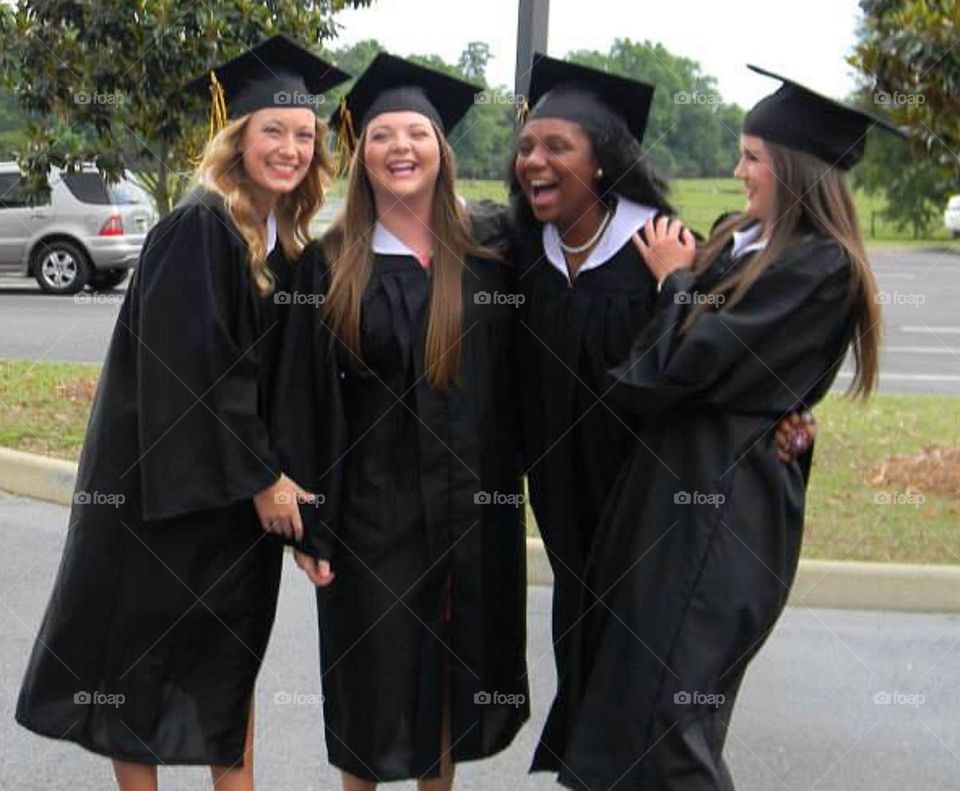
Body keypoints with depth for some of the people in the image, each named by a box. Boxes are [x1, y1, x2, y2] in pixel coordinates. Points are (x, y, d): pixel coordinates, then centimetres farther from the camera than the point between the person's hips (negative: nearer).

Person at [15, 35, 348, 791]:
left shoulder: (285, 241, 7)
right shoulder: (199, 229, -17)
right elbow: (188, 368, -21)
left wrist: (278, 476, 4)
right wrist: (260, 478, -18)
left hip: (245, 484, 7)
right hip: (171, 480, -7)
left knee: (231, 650, 12)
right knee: (146, 645, 5)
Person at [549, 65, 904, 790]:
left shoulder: (821, 268, -18)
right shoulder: (744, 240, 9)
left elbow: (689, 362, -21)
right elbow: (665, 361, 11)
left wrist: (675, 282, -5)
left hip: (725, 494, -9)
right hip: (676, 472, 9)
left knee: (668, 707, -3)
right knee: (620, 663, 17)